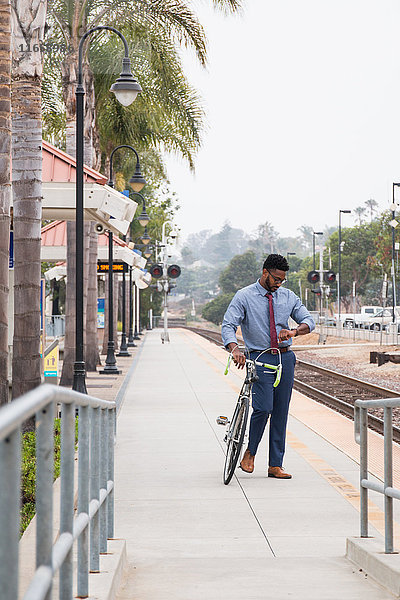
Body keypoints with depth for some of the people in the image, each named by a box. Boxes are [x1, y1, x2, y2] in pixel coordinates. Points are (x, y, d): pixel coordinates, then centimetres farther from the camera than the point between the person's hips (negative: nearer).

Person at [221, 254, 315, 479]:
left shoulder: (288, 296, 9)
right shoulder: (244, 297, -3)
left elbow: (309, 320, 6)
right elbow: (228, 325, -12)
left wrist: (294, 331, -17)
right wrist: (235, 348, -31)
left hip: (285, 358, 4)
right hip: (260, 359, -4)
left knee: (281, 413, 4)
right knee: (263, 408, -17)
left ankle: (275, 465, 10)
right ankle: (250, 453, 7)